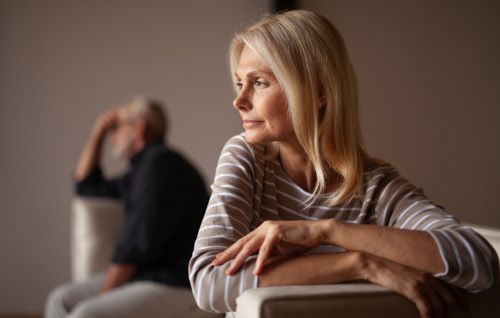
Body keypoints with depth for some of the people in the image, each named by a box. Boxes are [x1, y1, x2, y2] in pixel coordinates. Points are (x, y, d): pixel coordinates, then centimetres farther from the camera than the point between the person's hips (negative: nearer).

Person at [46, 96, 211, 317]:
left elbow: (139, 244, -19)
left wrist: (103, 295, -12)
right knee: (61, 300, 1)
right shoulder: (141, 169, 19)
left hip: (175, 285, -10)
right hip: (144, 274, 10)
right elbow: (86, 185, 31)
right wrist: (97, 133, 20)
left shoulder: (161, 162, -14)